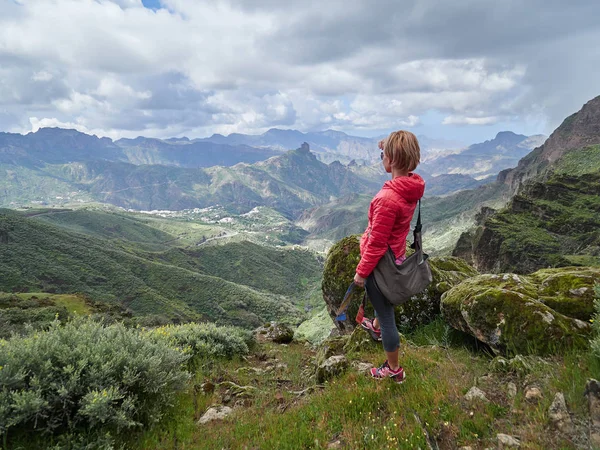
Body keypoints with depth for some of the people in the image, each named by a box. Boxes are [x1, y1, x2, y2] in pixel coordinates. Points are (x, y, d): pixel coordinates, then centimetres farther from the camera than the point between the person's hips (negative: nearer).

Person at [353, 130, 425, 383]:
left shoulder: (387, 198, -35)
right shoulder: (412, 186, -10)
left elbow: (376, 243, -26)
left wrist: (361, 272, -15)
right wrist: (389, 147, 18)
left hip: (380, 262, -9)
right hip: (396, 256, 9)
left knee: (386, 314, 9)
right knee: (383, 302, 35)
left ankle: (394, 369, 28)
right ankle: (376, 327, 65)